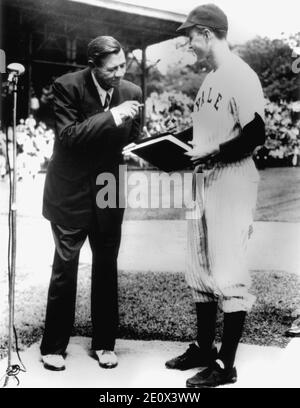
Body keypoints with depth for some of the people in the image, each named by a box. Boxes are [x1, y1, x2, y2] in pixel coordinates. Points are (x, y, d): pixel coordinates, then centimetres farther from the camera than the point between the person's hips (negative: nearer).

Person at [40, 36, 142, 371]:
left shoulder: (132, 92, -1)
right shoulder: (67, 86, -12)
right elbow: (67, 136, -22)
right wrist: (112, 116, -27)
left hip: (109, 193, 4)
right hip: (71, 193, -3)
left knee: (106, 268, 9)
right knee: (64, 267, 2)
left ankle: (104, 343, 24)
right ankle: (53, 346, 17)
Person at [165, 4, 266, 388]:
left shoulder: (240, 75, -12)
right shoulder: (210, 78, 15)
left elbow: (255, 134, -19)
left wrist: (215, 154, -17)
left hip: (231, 184, -9)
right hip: (204, 183, 10)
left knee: (228, 273, -3)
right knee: (199, 269, 15)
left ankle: (226, 365, 8)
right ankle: (204, 349, 30)